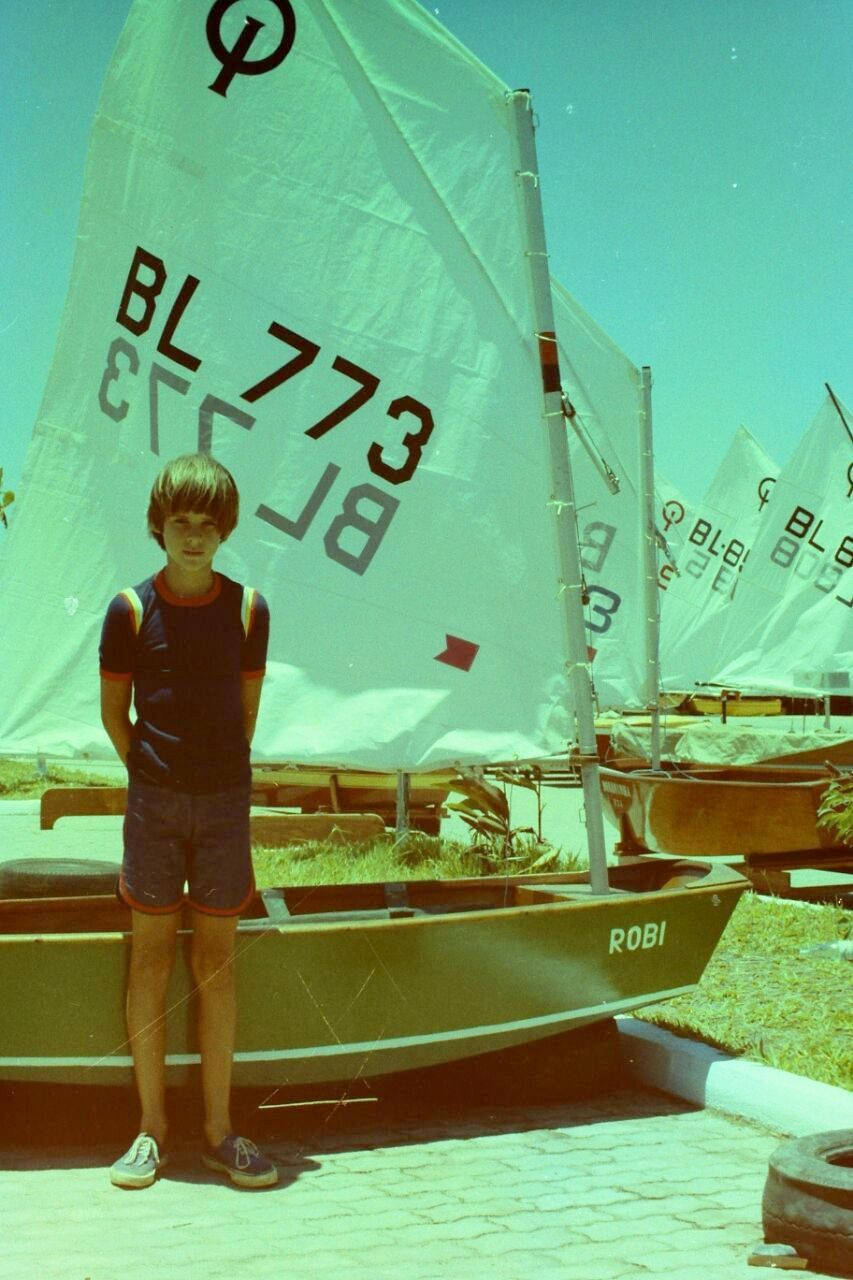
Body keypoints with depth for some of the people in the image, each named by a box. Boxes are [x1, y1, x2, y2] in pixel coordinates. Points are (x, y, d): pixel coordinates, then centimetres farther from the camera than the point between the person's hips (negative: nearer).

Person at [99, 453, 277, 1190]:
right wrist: (154, 774, 5)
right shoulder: (131, 610, -2)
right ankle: (152, 1129, 15)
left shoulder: (247, 609, 1)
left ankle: (219, 1130, 15)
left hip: (225, 799, 1)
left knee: (216, 963, 6)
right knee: (151, 958, 5)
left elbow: (247, 710, 8)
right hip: (154, 800, -1)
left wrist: (218, 779, 8)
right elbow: (114, 712, 5)